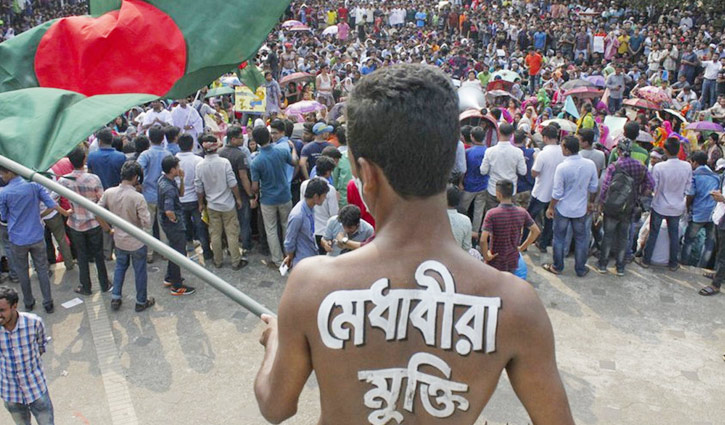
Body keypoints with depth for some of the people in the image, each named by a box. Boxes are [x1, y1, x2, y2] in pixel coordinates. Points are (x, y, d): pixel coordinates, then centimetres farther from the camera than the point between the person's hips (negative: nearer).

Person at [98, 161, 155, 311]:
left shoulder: (109, 193, -12)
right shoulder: (138, 198, -27)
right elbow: (147, 223, -25)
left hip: (119, 240, 5)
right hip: (137, 242, -5)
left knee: (120, 267, 26)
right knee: (140, 271, 13)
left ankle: (115, 298, 33)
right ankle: (141, 301, 28)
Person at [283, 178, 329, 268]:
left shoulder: (310, 207, -6)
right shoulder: (297, 216, -32)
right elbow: (289, 242, -19)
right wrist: (290, 258, -3)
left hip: (313, 254, 8)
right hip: (303, 260, -8)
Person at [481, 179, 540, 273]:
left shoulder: (492, 214, -22)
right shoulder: (522, 212, -8)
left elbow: (483, 240, -29)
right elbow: (536, 231, 3)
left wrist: (486, 256, -14)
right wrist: (522, 247, 9)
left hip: (495, 263, -4)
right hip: (513, 262, 4)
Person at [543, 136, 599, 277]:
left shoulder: (562, 167, -23)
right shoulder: (590, 164, -10)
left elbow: (557, 193, -16)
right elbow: (594, 187, 1)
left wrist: (550, 208, -1)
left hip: (563, 209, -3)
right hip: (581, 208, 3)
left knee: (559, 238, 14)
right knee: (581, 239, 17)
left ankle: (557, 267, 27)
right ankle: (581, 269, 27)